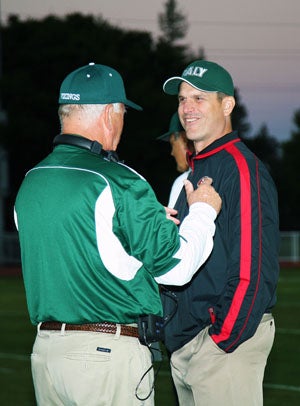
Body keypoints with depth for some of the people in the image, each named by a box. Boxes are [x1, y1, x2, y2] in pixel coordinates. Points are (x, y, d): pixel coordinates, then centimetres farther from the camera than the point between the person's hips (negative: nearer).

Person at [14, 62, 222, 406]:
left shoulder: (30, 183, 7)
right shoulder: (117, 183, -14)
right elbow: (175, 266, -8)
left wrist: (151, 219, 25)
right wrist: (202, 211, 10)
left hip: (45, 349, 7)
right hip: (110, 352, -7)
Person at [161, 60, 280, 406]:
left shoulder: (243, 169, -13)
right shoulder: (194, 172, 17)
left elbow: (254, 267, -19)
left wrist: (224, 338, -19)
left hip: (228, 339, -9)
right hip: (184, 341, 9)